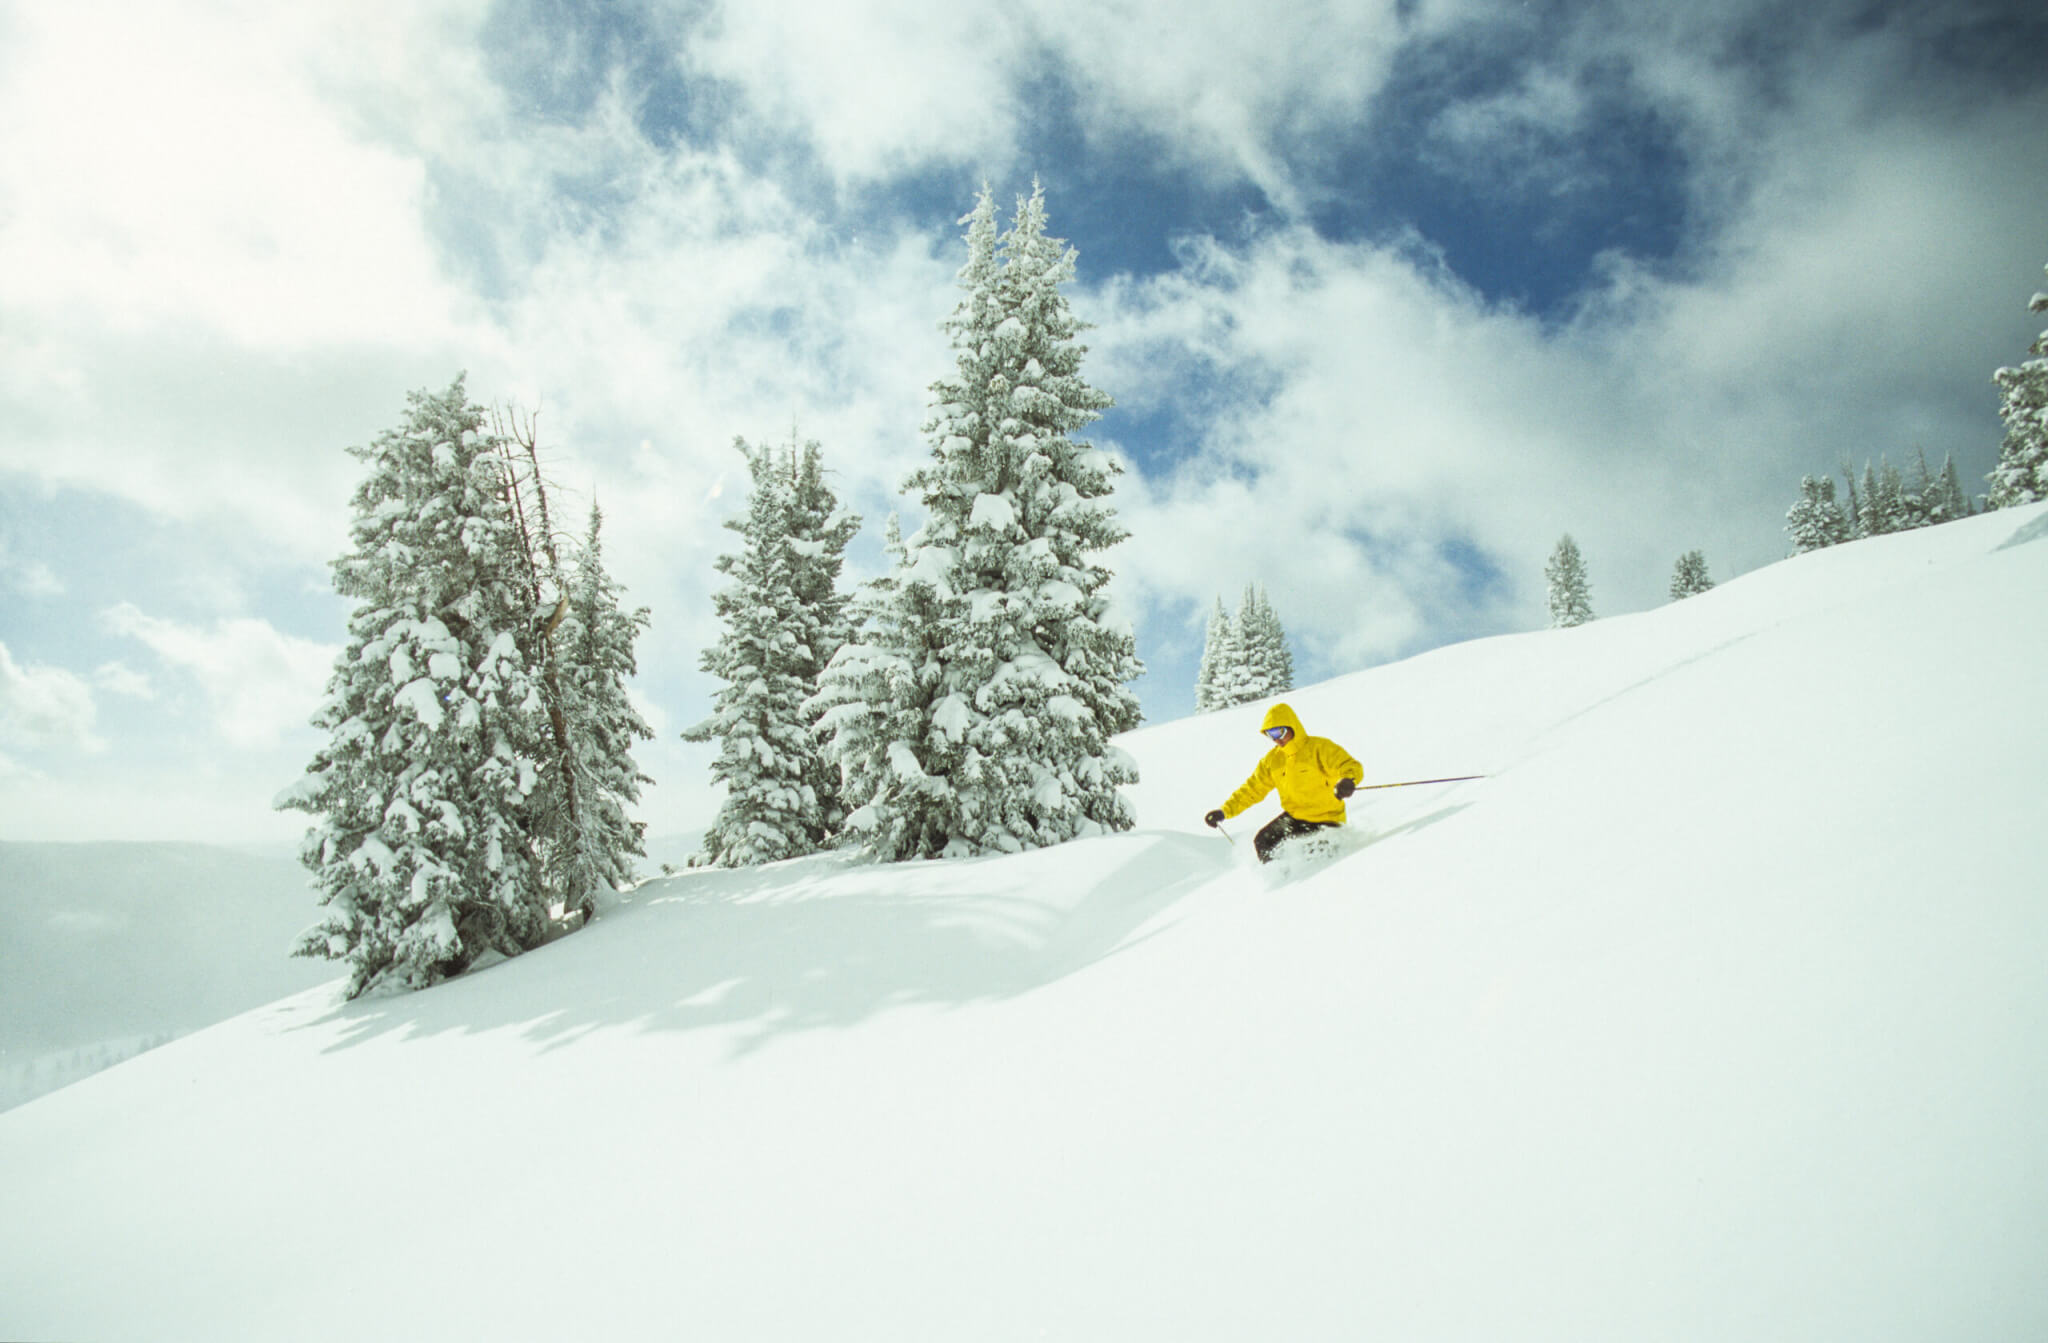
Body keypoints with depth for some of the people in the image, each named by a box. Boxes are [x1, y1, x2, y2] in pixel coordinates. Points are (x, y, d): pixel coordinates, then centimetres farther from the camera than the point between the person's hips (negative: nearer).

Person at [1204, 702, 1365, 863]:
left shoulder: (1319, 747, -15)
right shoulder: (1272, 759, 4)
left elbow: (1352, 767, -25)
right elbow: (1253, 789, 9)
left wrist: (1348, 780, -51)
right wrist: (1225, 810, -1)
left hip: (1325, 821, -6)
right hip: (1294, 817, 6)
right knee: (1263, 842, -5)